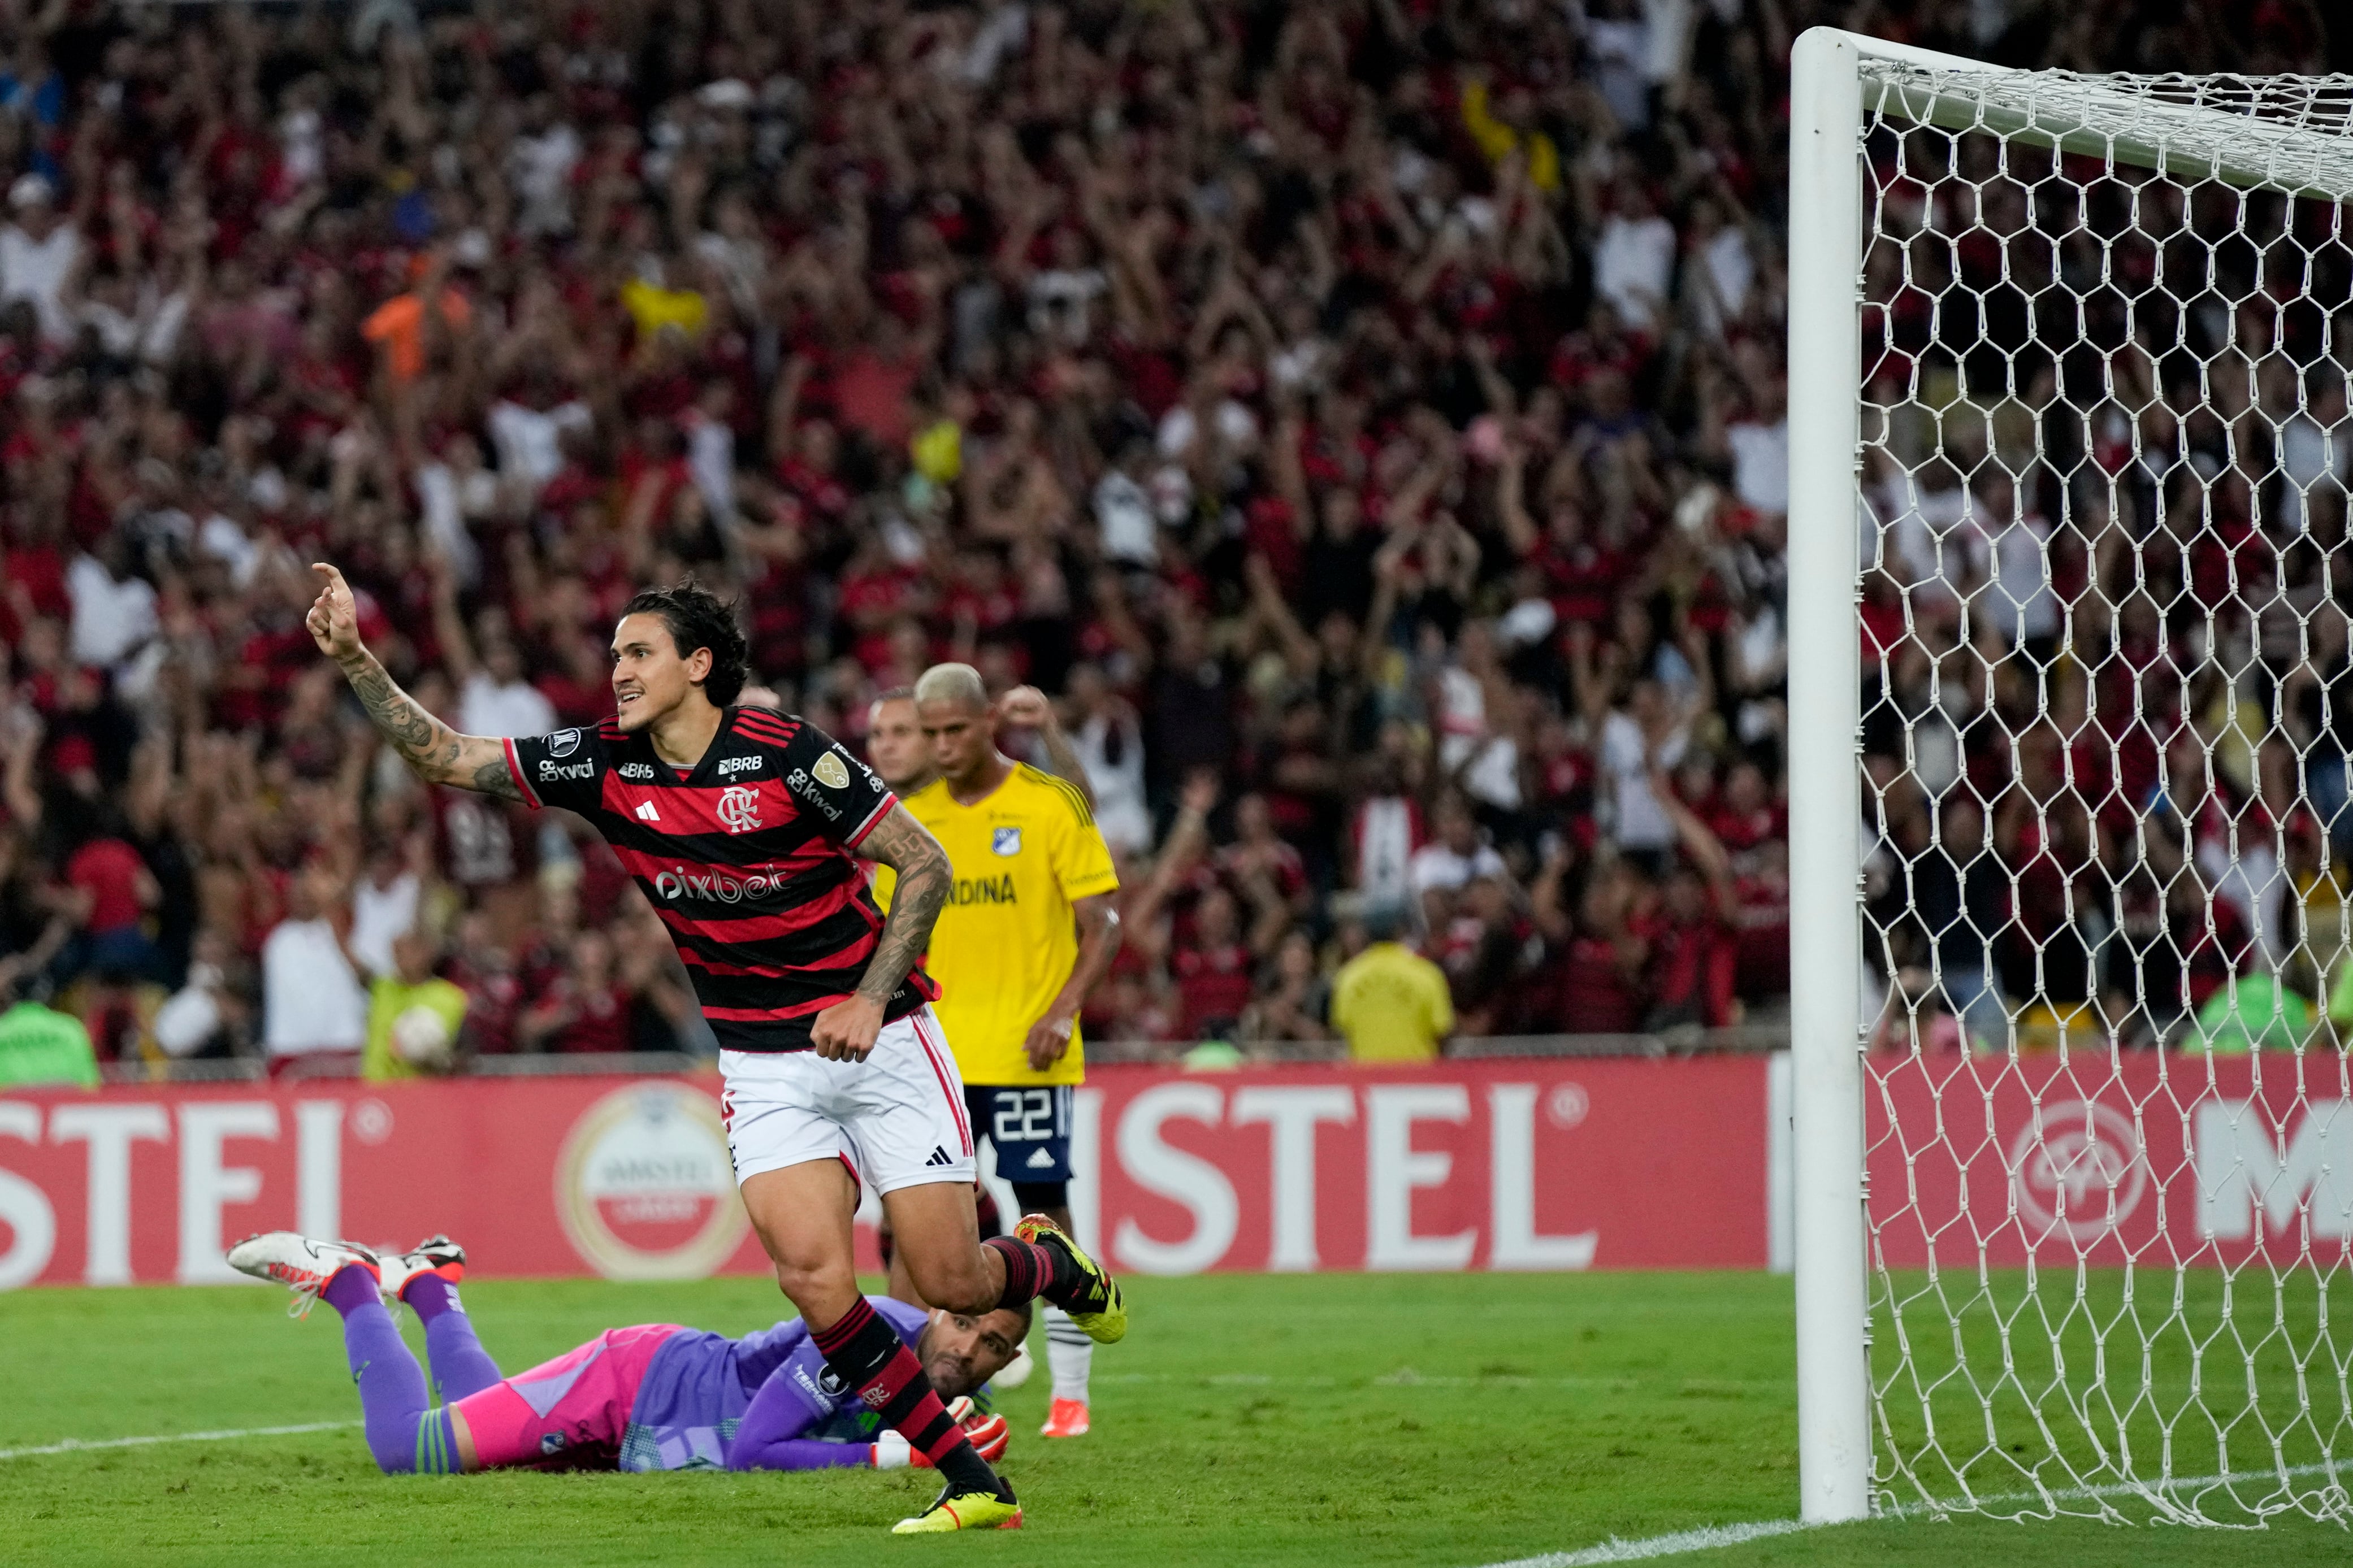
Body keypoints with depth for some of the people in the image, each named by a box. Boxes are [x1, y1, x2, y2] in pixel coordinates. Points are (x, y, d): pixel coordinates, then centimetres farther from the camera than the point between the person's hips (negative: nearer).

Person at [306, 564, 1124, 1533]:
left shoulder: (787, 754, -15)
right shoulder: (604, 766, -1)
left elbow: (924, 865, -11)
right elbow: (444, 756, 2)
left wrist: (871, 997, -19)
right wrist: (355, 660, -10)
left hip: (881, 1043, -3)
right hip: (762, 1065, 4)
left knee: (951, 1283, -5)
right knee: (813, 1277, -17)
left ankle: (1051, 1262, 33)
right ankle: (973, 1485, -7)